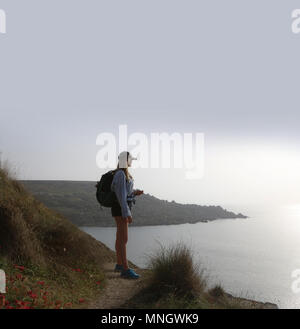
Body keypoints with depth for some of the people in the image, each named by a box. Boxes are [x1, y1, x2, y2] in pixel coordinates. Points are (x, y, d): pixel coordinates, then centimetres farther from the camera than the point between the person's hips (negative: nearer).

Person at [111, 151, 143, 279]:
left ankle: (119, 265, 25)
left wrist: (136, 192, 7)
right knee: (123, 239, -10)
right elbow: (121, 194, -24)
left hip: (123, 208, 11)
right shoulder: (120, 174, -19)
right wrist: (127, 213, -25)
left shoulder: (124, 174, 14)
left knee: (120, 237, 15)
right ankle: (126, 270, -8)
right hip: (121, 209, -11)